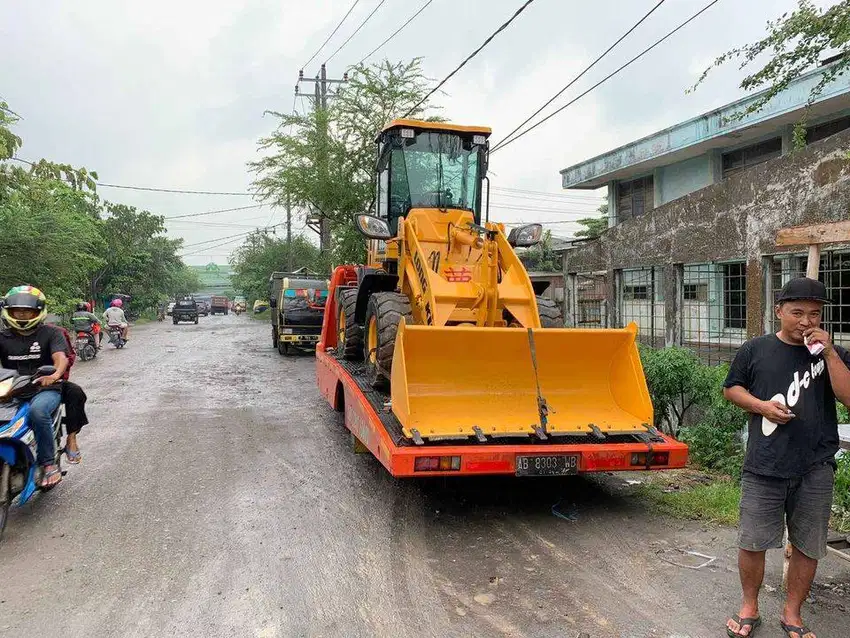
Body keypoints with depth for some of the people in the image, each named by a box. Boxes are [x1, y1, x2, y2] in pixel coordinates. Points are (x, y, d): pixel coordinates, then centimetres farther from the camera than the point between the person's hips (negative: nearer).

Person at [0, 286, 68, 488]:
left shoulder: (50, 333, 3)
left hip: (44, 389, -3)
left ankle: (49, 463, -22)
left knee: (37, 410, -36)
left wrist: (54, 375, -36)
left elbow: (61, 357, -13)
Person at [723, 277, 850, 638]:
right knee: (751, 542, 5)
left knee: (807, 546, 11)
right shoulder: (755, 350, 3)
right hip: (764, 466, -1)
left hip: (815, 469, 1)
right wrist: (762, 406, -8)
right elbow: (731, 389, 9)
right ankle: (749, 607, 26)